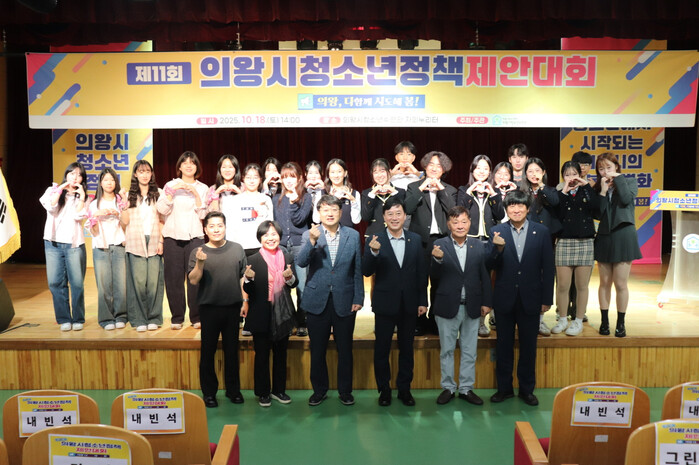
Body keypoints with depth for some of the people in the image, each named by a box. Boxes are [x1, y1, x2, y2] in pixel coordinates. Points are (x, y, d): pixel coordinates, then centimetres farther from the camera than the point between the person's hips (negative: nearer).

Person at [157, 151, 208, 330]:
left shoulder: (203, 188, 12)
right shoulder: (171, 185, 12)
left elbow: (203, 214, 1)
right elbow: (161, 209, 0)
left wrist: (195, 193, -8)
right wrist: (172, 192, -10)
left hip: (195, 237, 0)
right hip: (172, 236, 0)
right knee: (174, 278, -1)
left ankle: (197, 317, 4)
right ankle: (177, 318, 9)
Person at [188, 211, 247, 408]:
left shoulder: (237, 249, 3)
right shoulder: (198, 252, -1)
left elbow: (243, 276, 7)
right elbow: (193, 281, -7)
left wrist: (245, 300, 3)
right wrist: (199, 263, -23)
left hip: (232, 307, 1)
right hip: (209, 309, -1)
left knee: (232, 351, 12)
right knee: (208, 352, 7)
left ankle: (233, 390, 24)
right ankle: (209, 392, 20)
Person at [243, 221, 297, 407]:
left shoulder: (288, 257, 3)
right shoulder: (253, 260, -6)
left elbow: (294, 284, 5)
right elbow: (248, 290, -6)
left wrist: (290, 277, -17)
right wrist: (248, 278, -27)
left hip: (283, 314, 3)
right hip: (261, 315, -3)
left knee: (281, 354, 14)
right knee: (262, 355, 6)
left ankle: (278, 389, 29)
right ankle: (263, 393, 21)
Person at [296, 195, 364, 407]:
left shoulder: (353, 235, 2)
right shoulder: (309, 235, 0)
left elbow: (358, 269, 4)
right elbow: (301, 262, -14)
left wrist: (358, 298, 1)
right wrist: (312, 241, -29)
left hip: (344, 301, 1)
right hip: (317, 301, 0)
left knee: (345, 349, 10)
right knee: (317, 349, 10)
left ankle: (345, 390, 27)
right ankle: (319, 390, 27)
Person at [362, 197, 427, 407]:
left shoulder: (415, 240, 2)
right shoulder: (376, 240, -6)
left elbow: (421, 272, 5)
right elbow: (366, 272, -12)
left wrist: (423, 301, 3)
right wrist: (373, 252, -30)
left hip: (409, 304, 2)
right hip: (385, 303, -2)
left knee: (407, 348, 13)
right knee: (382, 348, 8)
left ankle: (404, 389, 28)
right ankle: (384, 390, 24)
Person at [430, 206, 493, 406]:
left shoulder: (479, 246, 3)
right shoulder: (440, 245, -4)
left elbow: (485, 276, 6)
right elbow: (434, 277, -7)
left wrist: (487, 302, 2)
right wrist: (437, 260, -26)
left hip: (472, 307, 2)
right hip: (447, 306, -2)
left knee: (469, 351, 11)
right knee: (446, 350, 10)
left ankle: (466, 388, 24)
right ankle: (448, 387, 24)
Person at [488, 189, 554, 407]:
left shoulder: (541, 232, 0)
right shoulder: (498, 232, -1)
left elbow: (548, 268, 1)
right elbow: (490, 266, -5)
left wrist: (547, 299, -2)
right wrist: (498, 249, -25)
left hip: (530, 299, 0)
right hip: (505, 298, 0)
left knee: (528, 346, 11)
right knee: (504, 345, 11)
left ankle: (527, 389, 25)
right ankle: (504, 388, 25)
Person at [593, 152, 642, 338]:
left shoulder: (629, 181, 4)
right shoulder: (597, 188, 8)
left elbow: (627, 199, -17)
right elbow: (597, 214, -3)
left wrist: (618, 177, -9)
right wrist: (603, 191, -9)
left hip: (623, 236, -3)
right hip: (604, 237, 3)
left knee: (621, 284, -1)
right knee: (605, 283, 8)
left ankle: (621, 323, 11)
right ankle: (604, 321, 17)